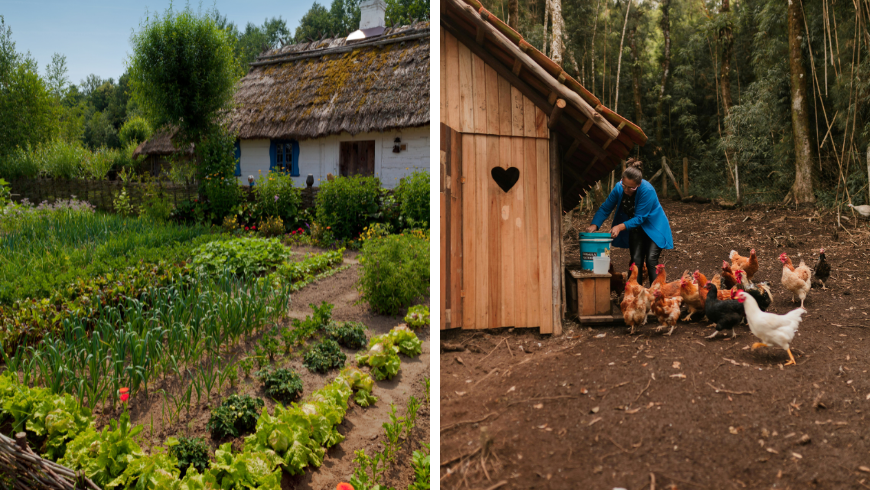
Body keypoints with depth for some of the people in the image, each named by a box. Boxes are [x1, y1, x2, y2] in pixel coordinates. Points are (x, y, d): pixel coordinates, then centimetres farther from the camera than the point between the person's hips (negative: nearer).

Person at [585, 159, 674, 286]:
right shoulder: (619, 187, -16)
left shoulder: (647, 191, -31)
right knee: (636, 260, -2)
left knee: (651, 260, -14)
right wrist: (594, 225, -22)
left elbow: (639, 218, -27)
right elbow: (605, 208, -7)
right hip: (636, 229, 5)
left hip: (654, 227, -5)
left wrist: (620, 227, -38)